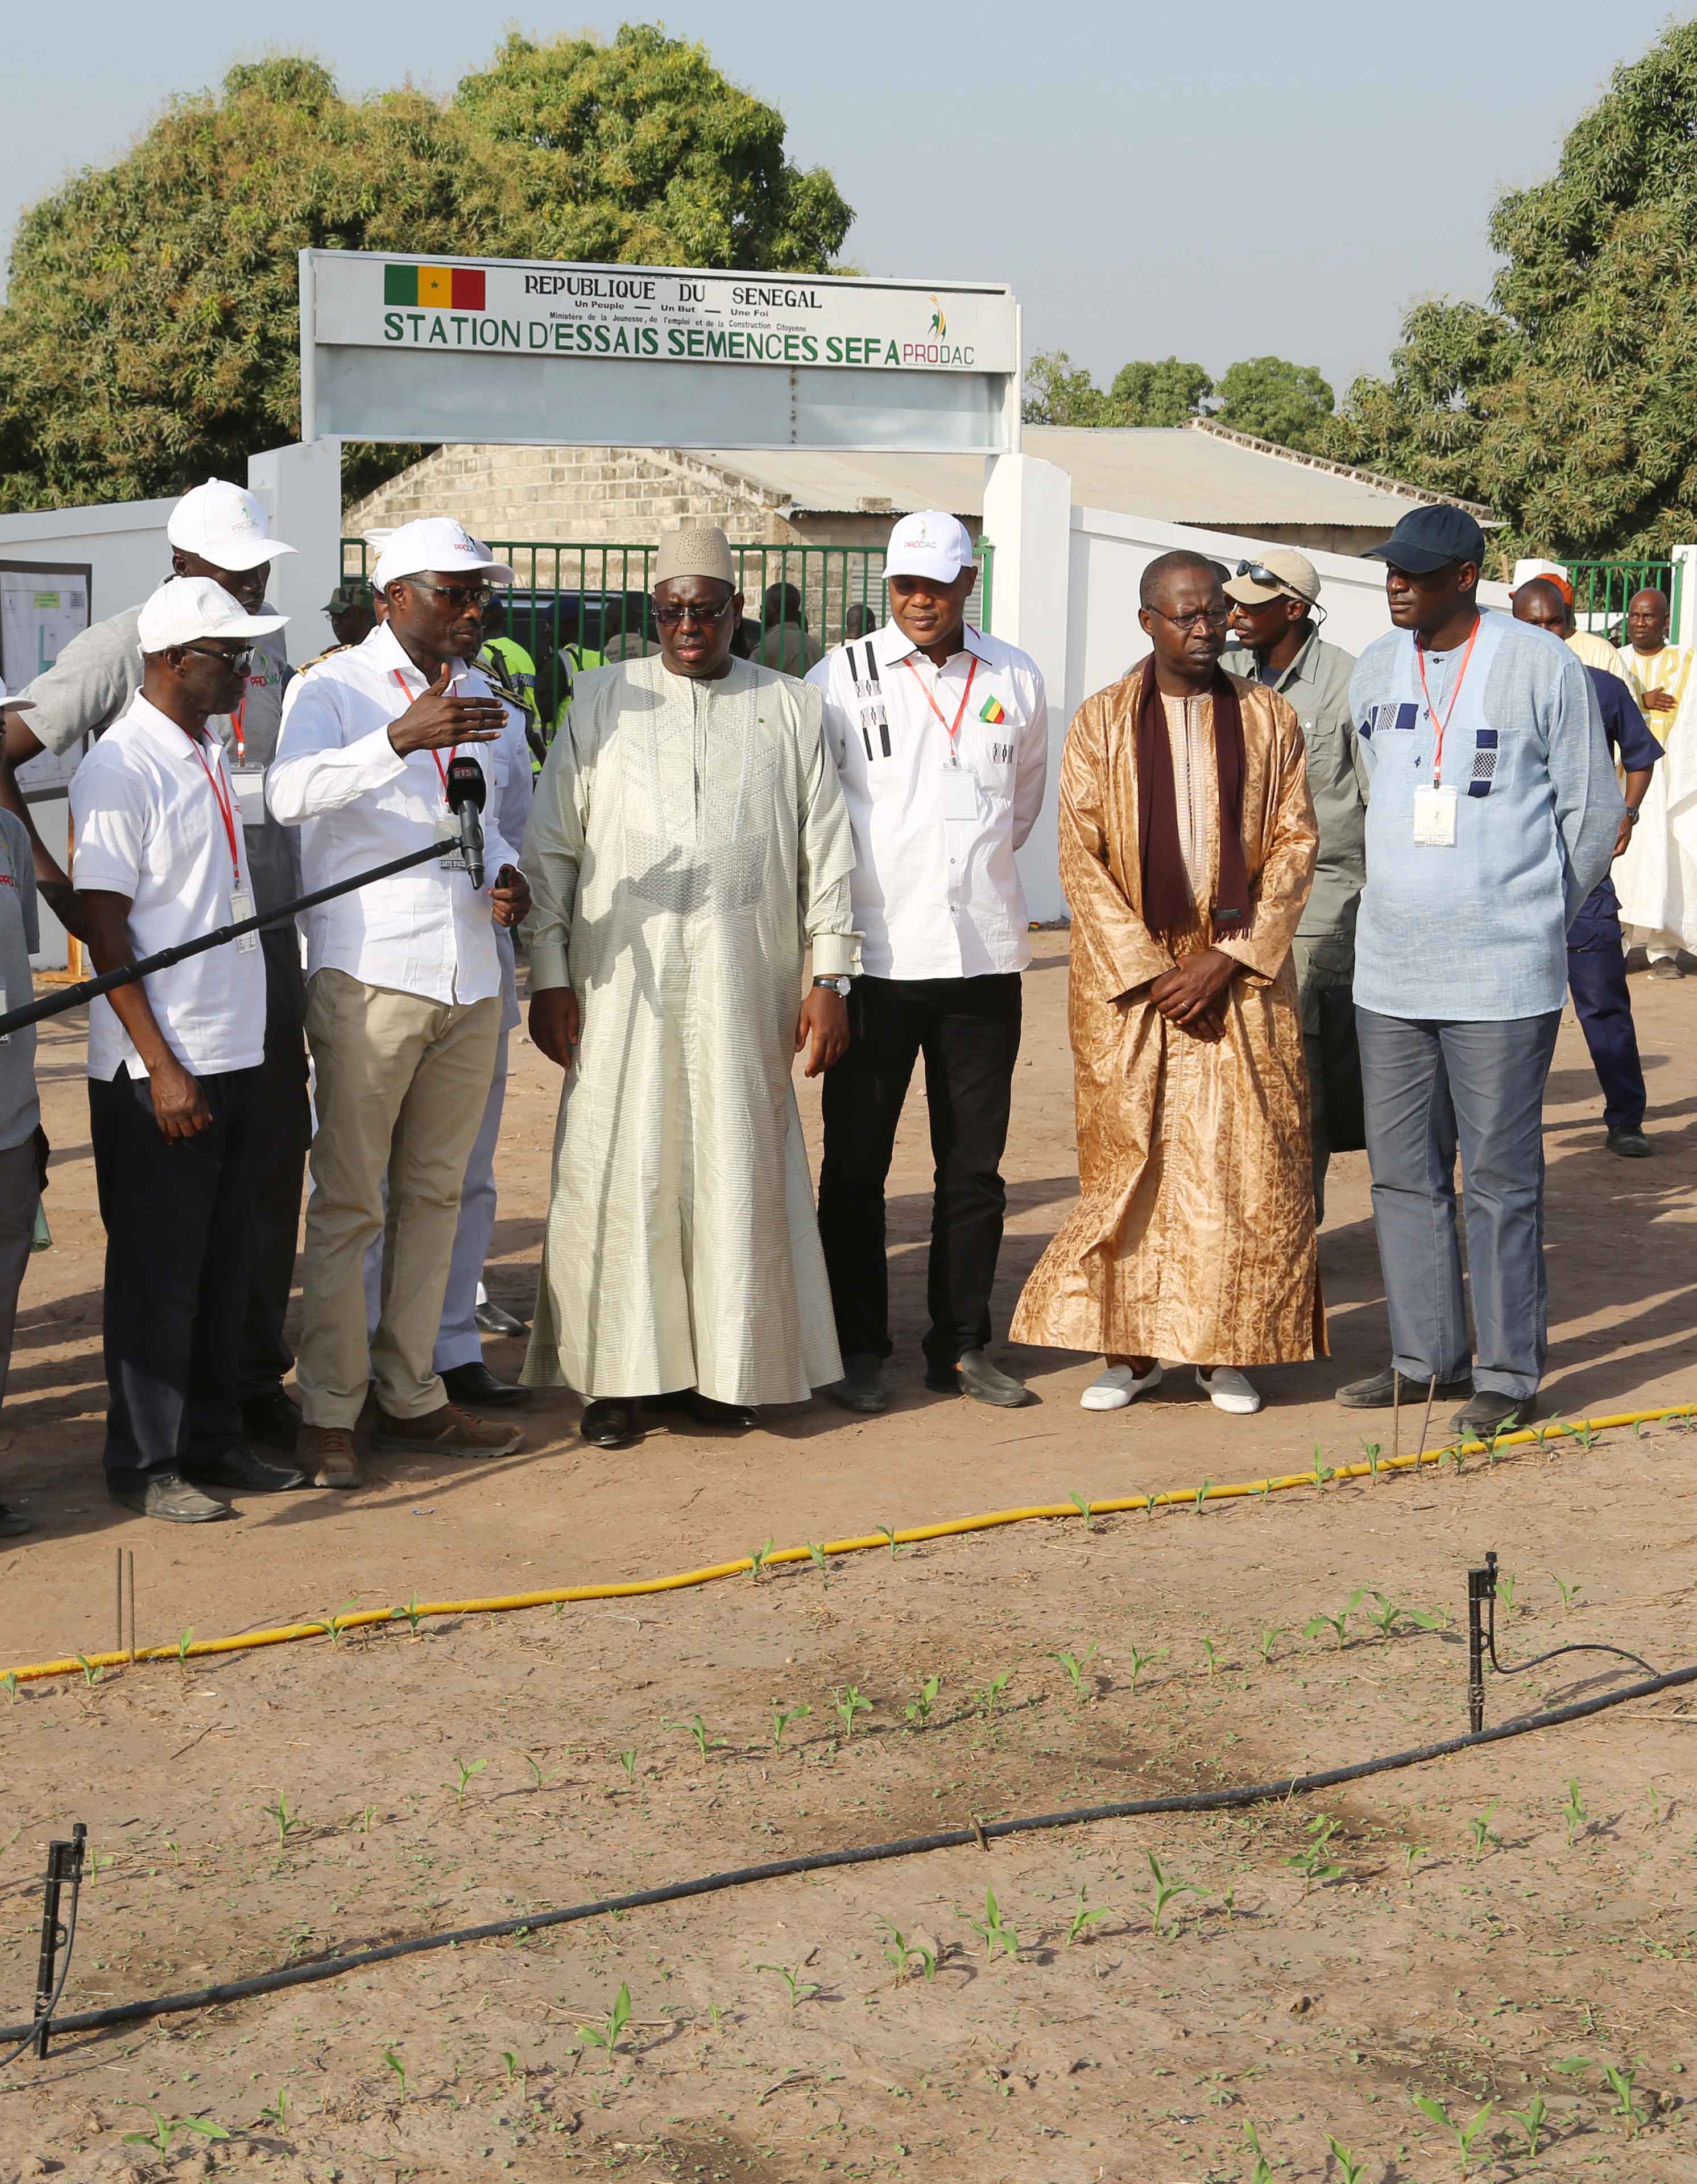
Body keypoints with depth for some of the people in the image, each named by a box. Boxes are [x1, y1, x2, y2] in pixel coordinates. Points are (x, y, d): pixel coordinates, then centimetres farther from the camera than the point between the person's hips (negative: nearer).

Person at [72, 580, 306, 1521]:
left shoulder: (210, 754, 12)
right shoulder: (120, 768, -13)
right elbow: (104, 929, -15)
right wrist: (161, 1068, -18)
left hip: (234, 1056, 8)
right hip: (158, 1070, -8)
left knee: (222, 1267, 14)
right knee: (158, 1275, 1)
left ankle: (212, 1441, 25)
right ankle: (144, 1463, 12)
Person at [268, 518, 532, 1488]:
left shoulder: (480, 695, 17)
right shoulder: (334, 689, -5)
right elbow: (290, 792, -24)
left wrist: (505, 874, 5)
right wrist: (402, 738, -38)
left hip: (469, 980, 7)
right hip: (369, 976, -7)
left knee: (435, 1195, 12)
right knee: (349, 1201, -3)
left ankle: (413, 1399, 21)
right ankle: (330, 1413, 6)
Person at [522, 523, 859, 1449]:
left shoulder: (790, 709, 10)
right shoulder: (604, 698, 8)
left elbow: (826, 850, 9)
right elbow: (551, 844, 6)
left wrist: (828, 976, 3)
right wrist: (549, 974, -1)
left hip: (744, 983, 1)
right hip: (621, 976, -1)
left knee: (737, 1170, 4)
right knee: (618, 1168, -1)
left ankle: (721, 1369, 15)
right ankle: (619, 1373, 8)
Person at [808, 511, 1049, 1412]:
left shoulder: (1015, 680, 7)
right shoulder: (840, 679, -2)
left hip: (983, 955, 3)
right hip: (875, 955, -2)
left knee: (975, 1161, 7)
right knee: (855, 1161, 2)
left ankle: (962, 1345, 18)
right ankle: (859, 1350, 13)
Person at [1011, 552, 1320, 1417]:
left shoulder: (1268, 719, 4)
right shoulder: (1101, 722, 2)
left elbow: (1294, 845, 0)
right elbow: (1080, 860, -3)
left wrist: (1225, 960, -10)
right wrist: (1150, 973, -10)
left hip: (1241, 972, 1)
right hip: (1127, 973, 0)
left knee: (1244, 1161, -1)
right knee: (1127, 1156, 1)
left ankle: (1227, 1349, 9)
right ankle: (1127, 1345, 11)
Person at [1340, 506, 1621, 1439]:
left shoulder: (1539, 667, -7)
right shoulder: (1377, 665, 9)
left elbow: (1593, 812, 0)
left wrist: (1529, 920, 8)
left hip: (1501, 975, -6)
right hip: (1389, 969, 6)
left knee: (1500, 1178, -1)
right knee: (1403, 1171, 11)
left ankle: (1510, 1373, 8)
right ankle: (1426, 1356, 22)